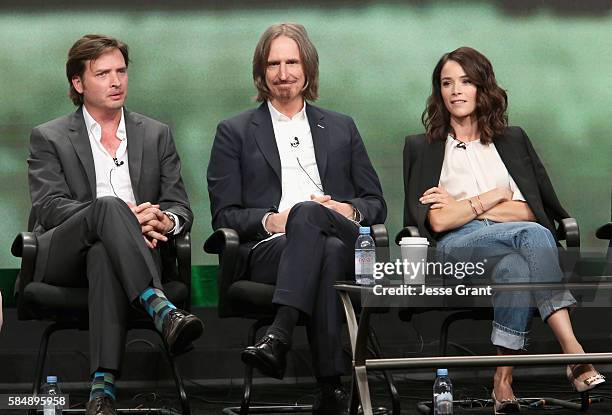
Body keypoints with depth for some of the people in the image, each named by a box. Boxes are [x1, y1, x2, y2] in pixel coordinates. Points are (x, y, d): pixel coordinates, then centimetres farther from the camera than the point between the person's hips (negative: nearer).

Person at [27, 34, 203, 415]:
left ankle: (104, 384, -50)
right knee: (109, 206, -34)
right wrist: (121, 216, -19)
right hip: (64, 253, -1)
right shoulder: (49, 138, 12)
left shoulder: (156, 135, 20)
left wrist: (164, 221, -14)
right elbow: (49, 207, -4)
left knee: (105, 256, -38)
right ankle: (161, 310, -50)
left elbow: (182, 209, 14)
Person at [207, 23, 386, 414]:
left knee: (308, 213, -37)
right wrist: (271, 221, -12)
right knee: (325, 251, -39)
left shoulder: (342, 128, 25)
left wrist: (348, 211, -4)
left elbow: (376, 203, 21)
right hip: (268, 249, -2)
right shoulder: (235, 132, 18)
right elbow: (224, 216, 9)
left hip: (343, 246, 2)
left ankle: (279, 335, -52)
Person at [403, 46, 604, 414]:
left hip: (514, 240, 2)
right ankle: (575, 355, -49)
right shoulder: (421, 148, 22)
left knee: (515, 268, -40)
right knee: (532, 235, -36)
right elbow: (436, 221, 7)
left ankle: (504, 381, -49)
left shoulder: (513, 140, 27)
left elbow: (535, 210, 10)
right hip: (457, 247, -2)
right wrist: (492, 197, 3)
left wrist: (462, 208, 3)